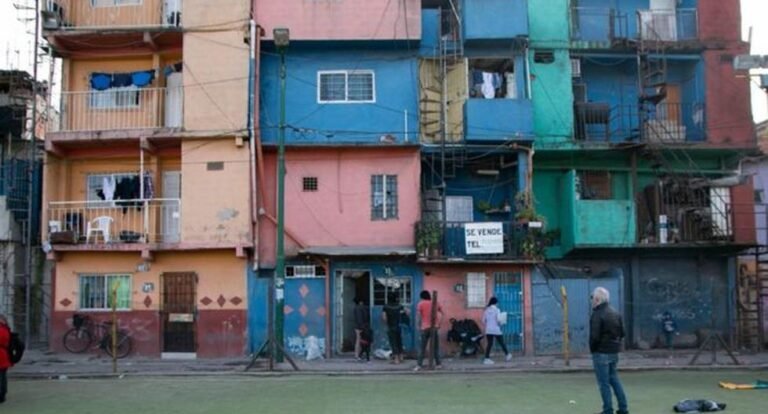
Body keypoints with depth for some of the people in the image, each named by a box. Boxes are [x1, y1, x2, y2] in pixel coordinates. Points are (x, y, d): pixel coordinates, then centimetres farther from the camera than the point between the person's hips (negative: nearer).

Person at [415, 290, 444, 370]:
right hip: (434, 327, 2)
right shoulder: (435, 303, 9)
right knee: (436, 347, 10)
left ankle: (419, 365, -2)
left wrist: (419, 327, -1)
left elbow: (419, 317, -6)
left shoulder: (420, 304, 0)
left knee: (422, 347, 3)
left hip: (425, 328, -2)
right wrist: (439, 324, 12)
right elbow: (442, 313, 9)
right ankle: (438, 364, 9)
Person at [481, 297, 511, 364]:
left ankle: (487, 358, -7)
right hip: (496, 330, -4)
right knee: (501, 343, 12)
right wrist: (500, 326, 1)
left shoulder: (486, 310, 7)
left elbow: (483, 321, 6)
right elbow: (498, 320, -16)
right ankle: (507, 355, 28)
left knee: (489, 344, 4)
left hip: (488, 330, 4)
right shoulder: (496, 309, -8)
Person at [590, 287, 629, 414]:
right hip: (614, 352, 8)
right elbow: (622, 333, 13)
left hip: (601, 352, -8)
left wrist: (592, 349, -5)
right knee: (614, 379, 18)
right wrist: (615, 344, 15)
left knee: (604, 383, 0)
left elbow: (594, 336, -20)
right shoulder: (615, 313, 10)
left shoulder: (597, 314, -18)